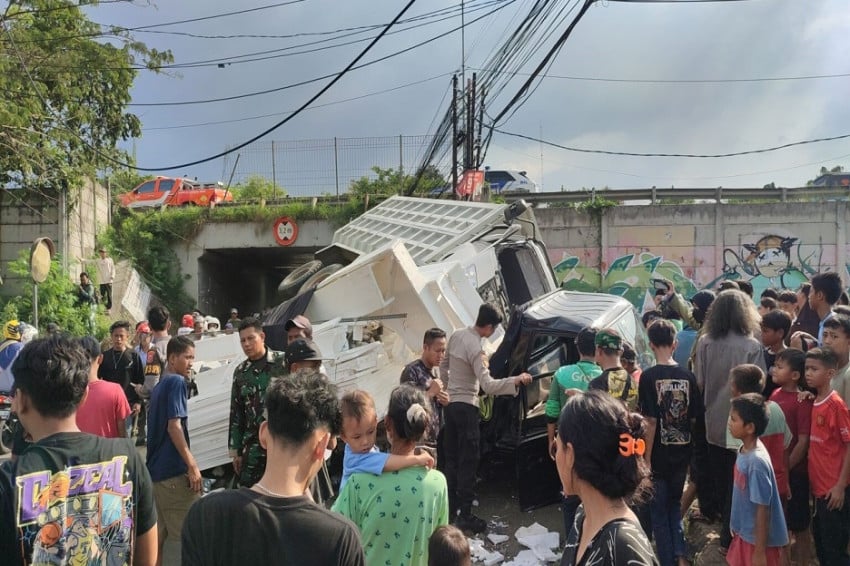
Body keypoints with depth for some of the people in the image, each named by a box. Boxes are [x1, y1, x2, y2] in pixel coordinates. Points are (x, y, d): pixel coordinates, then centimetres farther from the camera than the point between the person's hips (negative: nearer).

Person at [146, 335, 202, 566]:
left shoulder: (159, 385, 15)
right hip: (174, 469, -9)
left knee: (157, 533, 14)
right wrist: (192, 465, -19)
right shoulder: (177, 382, -13)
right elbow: (174, 426, -20)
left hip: (156, 468, 9)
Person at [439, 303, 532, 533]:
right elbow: (488, 385, -30)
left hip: (450, 403, 8)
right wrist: (516, 380, -29)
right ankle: (465, 516, 4)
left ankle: (451, 507, 26)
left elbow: (444, 365, 14)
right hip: (466, 406, -8)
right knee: (468, 461, -1)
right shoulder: (476, 349, -22)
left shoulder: (456, 335, 3)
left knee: (452, 458, 16)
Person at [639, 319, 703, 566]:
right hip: (681, 453, 4)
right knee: (675, 505, 23)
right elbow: (694, 418, 4)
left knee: (659, 512, 12)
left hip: (658, 455, -4)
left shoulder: (649, 377, -16)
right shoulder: (688, 376, -3)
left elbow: (650, 422, -18)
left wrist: (646, 459, -12)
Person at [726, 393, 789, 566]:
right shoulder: (744, 450, -3)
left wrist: (760, 551, -17)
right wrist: (737, 527, 19)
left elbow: (763, 509, -23)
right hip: (745, 534, 8)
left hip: (759, 540, -8)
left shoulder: (757, 461, -29)